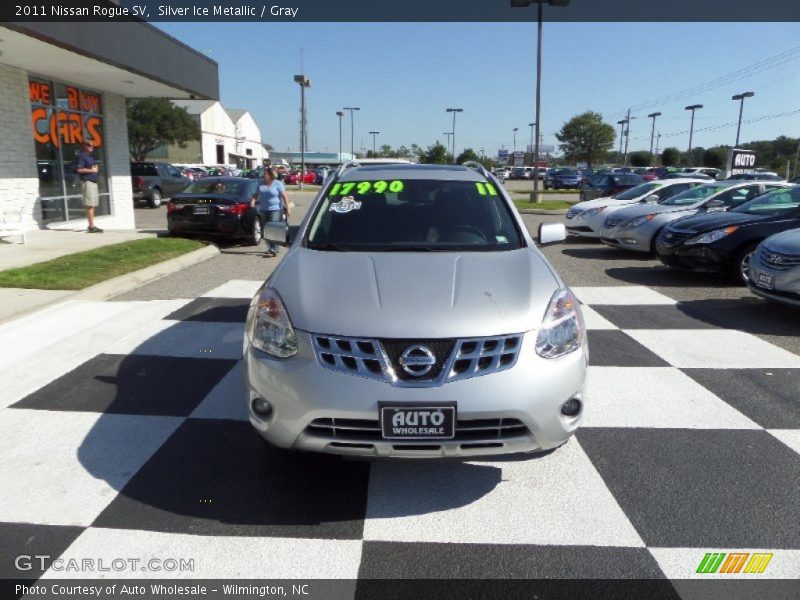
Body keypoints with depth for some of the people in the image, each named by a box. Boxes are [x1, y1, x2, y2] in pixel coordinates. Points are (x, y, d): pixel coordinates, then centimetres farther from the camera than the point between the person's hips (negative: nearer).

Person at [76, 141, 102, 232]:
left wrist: (96, 168, 8)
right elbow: (79, 169, -17)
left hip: (93, 181, 9)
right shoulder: (81, 156, -8)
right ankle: (92, 226, -13)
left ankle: (91, 226, 12)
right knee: (90, 205, -12)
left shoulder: (90, 156, 20)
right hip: (87, 182, -9)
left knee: (93, 205, 9)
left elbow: (95, 167, 30)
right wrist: (91, 170, -11)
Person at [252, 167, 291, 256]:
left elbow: (284, 197, -7)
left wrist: (288, 208, -13)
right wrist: (253, 200, -2)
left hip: (275, 209, -6)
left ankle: (274, 250, -17)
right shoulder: (261, 184, 13)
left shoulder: (277, 184, -4)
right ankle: (271, 247, 18)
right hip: (263, 210, 6)